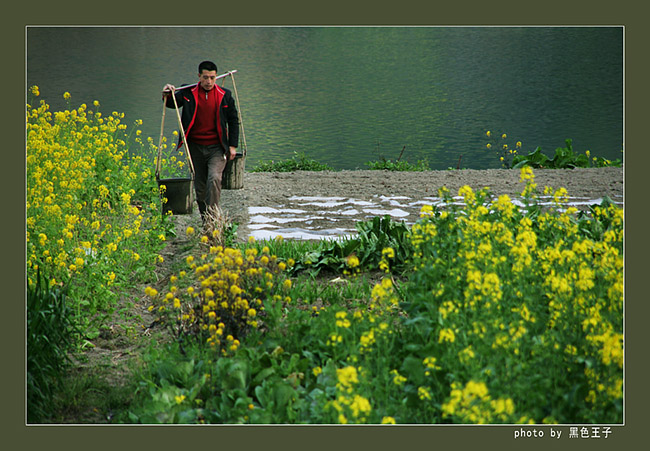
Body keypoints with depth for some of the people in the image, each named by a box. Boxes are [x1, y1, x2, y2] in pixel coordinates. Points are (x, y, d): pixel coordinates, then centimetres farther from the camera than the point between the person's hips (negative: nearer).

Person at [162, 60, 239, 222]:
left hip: (217, 147, -2)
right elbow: (172, 103, 6)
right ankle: (205, 221, 22)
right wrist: (167, 95, -18)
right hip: (196, 147, 2)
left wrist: (233, 145, 4)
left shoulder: (224, 95, 2)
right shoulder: (188, 93, 1)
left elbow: (233, 121, 8)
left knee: (214, 178, -22)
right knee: (200, 186, 8)